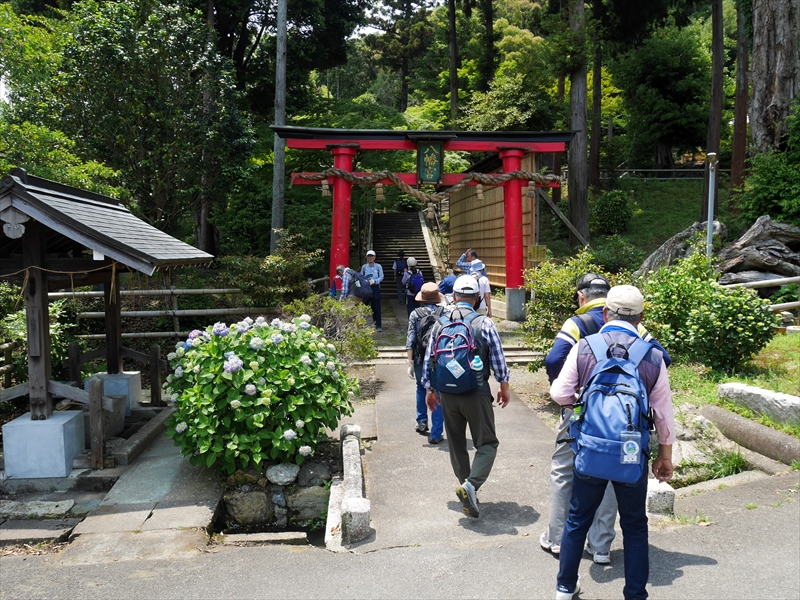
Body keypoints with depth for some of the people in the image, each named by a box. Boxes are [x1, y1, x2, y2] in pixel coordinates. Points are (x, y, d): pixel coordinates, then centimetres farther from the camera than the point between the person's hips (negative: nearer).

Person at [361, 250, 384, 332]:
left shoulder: (378, 266, 2)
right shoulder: (364, 267, 8)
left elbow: (381, 277, -2)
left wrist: (374, 281, -18)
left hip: (375, 288, -1)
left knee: (376, 307, 2)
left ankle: (378, 325, 7)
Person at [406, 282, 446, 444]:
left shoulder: (415, 314, -2)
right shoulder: (444, 313, 0)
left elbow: (410, 340, -6)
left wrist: (410, 362, -4)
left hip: (421, 360, 0)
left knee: (421, 389, 26)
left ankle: (422, 422, 29)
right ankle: (436, 434, 6)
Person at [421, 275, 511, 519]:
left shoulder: (440, 324, 3)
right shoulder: (484, 324, -8)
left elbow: (428, 360, 7)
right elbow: (498, 360, -4)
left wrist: (429, 390, 19)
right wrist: (504, 388, 10)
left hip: (447, 395, 4)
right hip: (476, 393, -3)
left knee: (456, 444, 17)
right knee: (487, 443, 5)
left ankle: (466, 487, 25)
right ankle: (471, 483, -16)